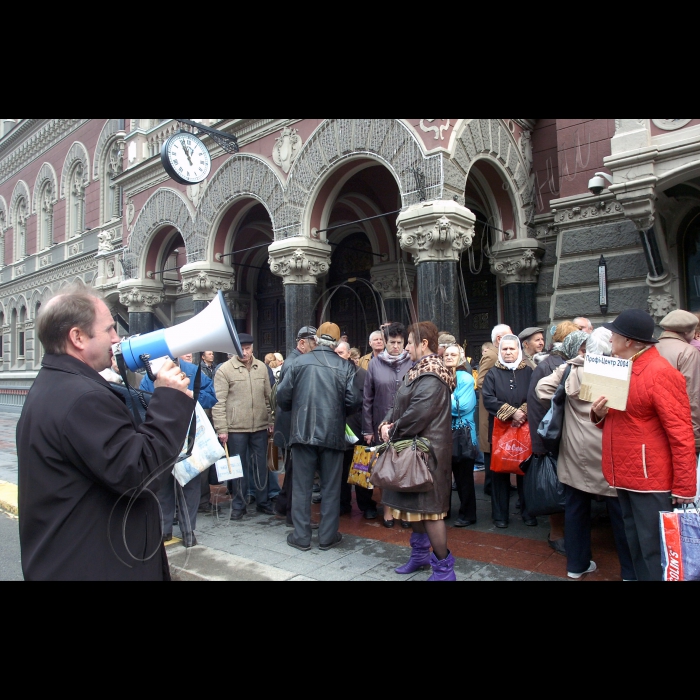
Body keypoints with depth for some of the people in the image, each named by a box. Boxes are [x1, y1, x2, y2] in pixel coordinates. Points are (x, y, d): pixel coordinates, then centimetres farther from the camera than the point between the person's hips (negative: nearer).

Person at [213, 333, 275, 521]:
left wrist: (270, 420, 10)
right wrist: (221, 429, -12)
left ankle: (263, 502, 27)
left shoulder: (262, 367, 5)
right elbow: (219, 402, -8)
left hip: (260, 427, 4)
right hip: (236, 428, -3)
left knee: (261, 465, 13)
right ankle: (238, 506, 22)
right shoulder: (225, 369, -7)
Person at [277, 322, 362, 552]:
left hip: (303, 432, 0)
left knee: (302, 486, 11)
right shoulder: (345, 367, -5)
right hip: (333, 434, 0)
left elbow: (282, 395, -3)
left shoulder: (300, 362, -3)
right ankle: (327, 537, 19)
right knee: (331, 487, 12)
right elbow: (354, 400, -10)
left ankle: (301, 537, 17)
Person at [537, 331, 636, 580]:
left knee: (576, 506, 12)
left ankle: (577, 564, 23)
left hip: (576, 450, 3)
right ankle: (631, 569, 17)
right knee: (619, 508, 7)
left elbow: (542, 387, -6)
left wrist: (561, 405, 6)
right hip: (607, 447, -3)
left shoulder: (567, 370, 1)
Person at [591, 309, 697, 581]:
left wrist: (683, 487, -17)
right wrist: (599, 414, -2)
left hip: (652, 480, -8)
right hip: (625, 476, 9)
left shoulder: (661, 373, -17)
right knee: (637, 546, 18)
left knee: (655, 551, 2)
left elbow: (681, 434, -18)